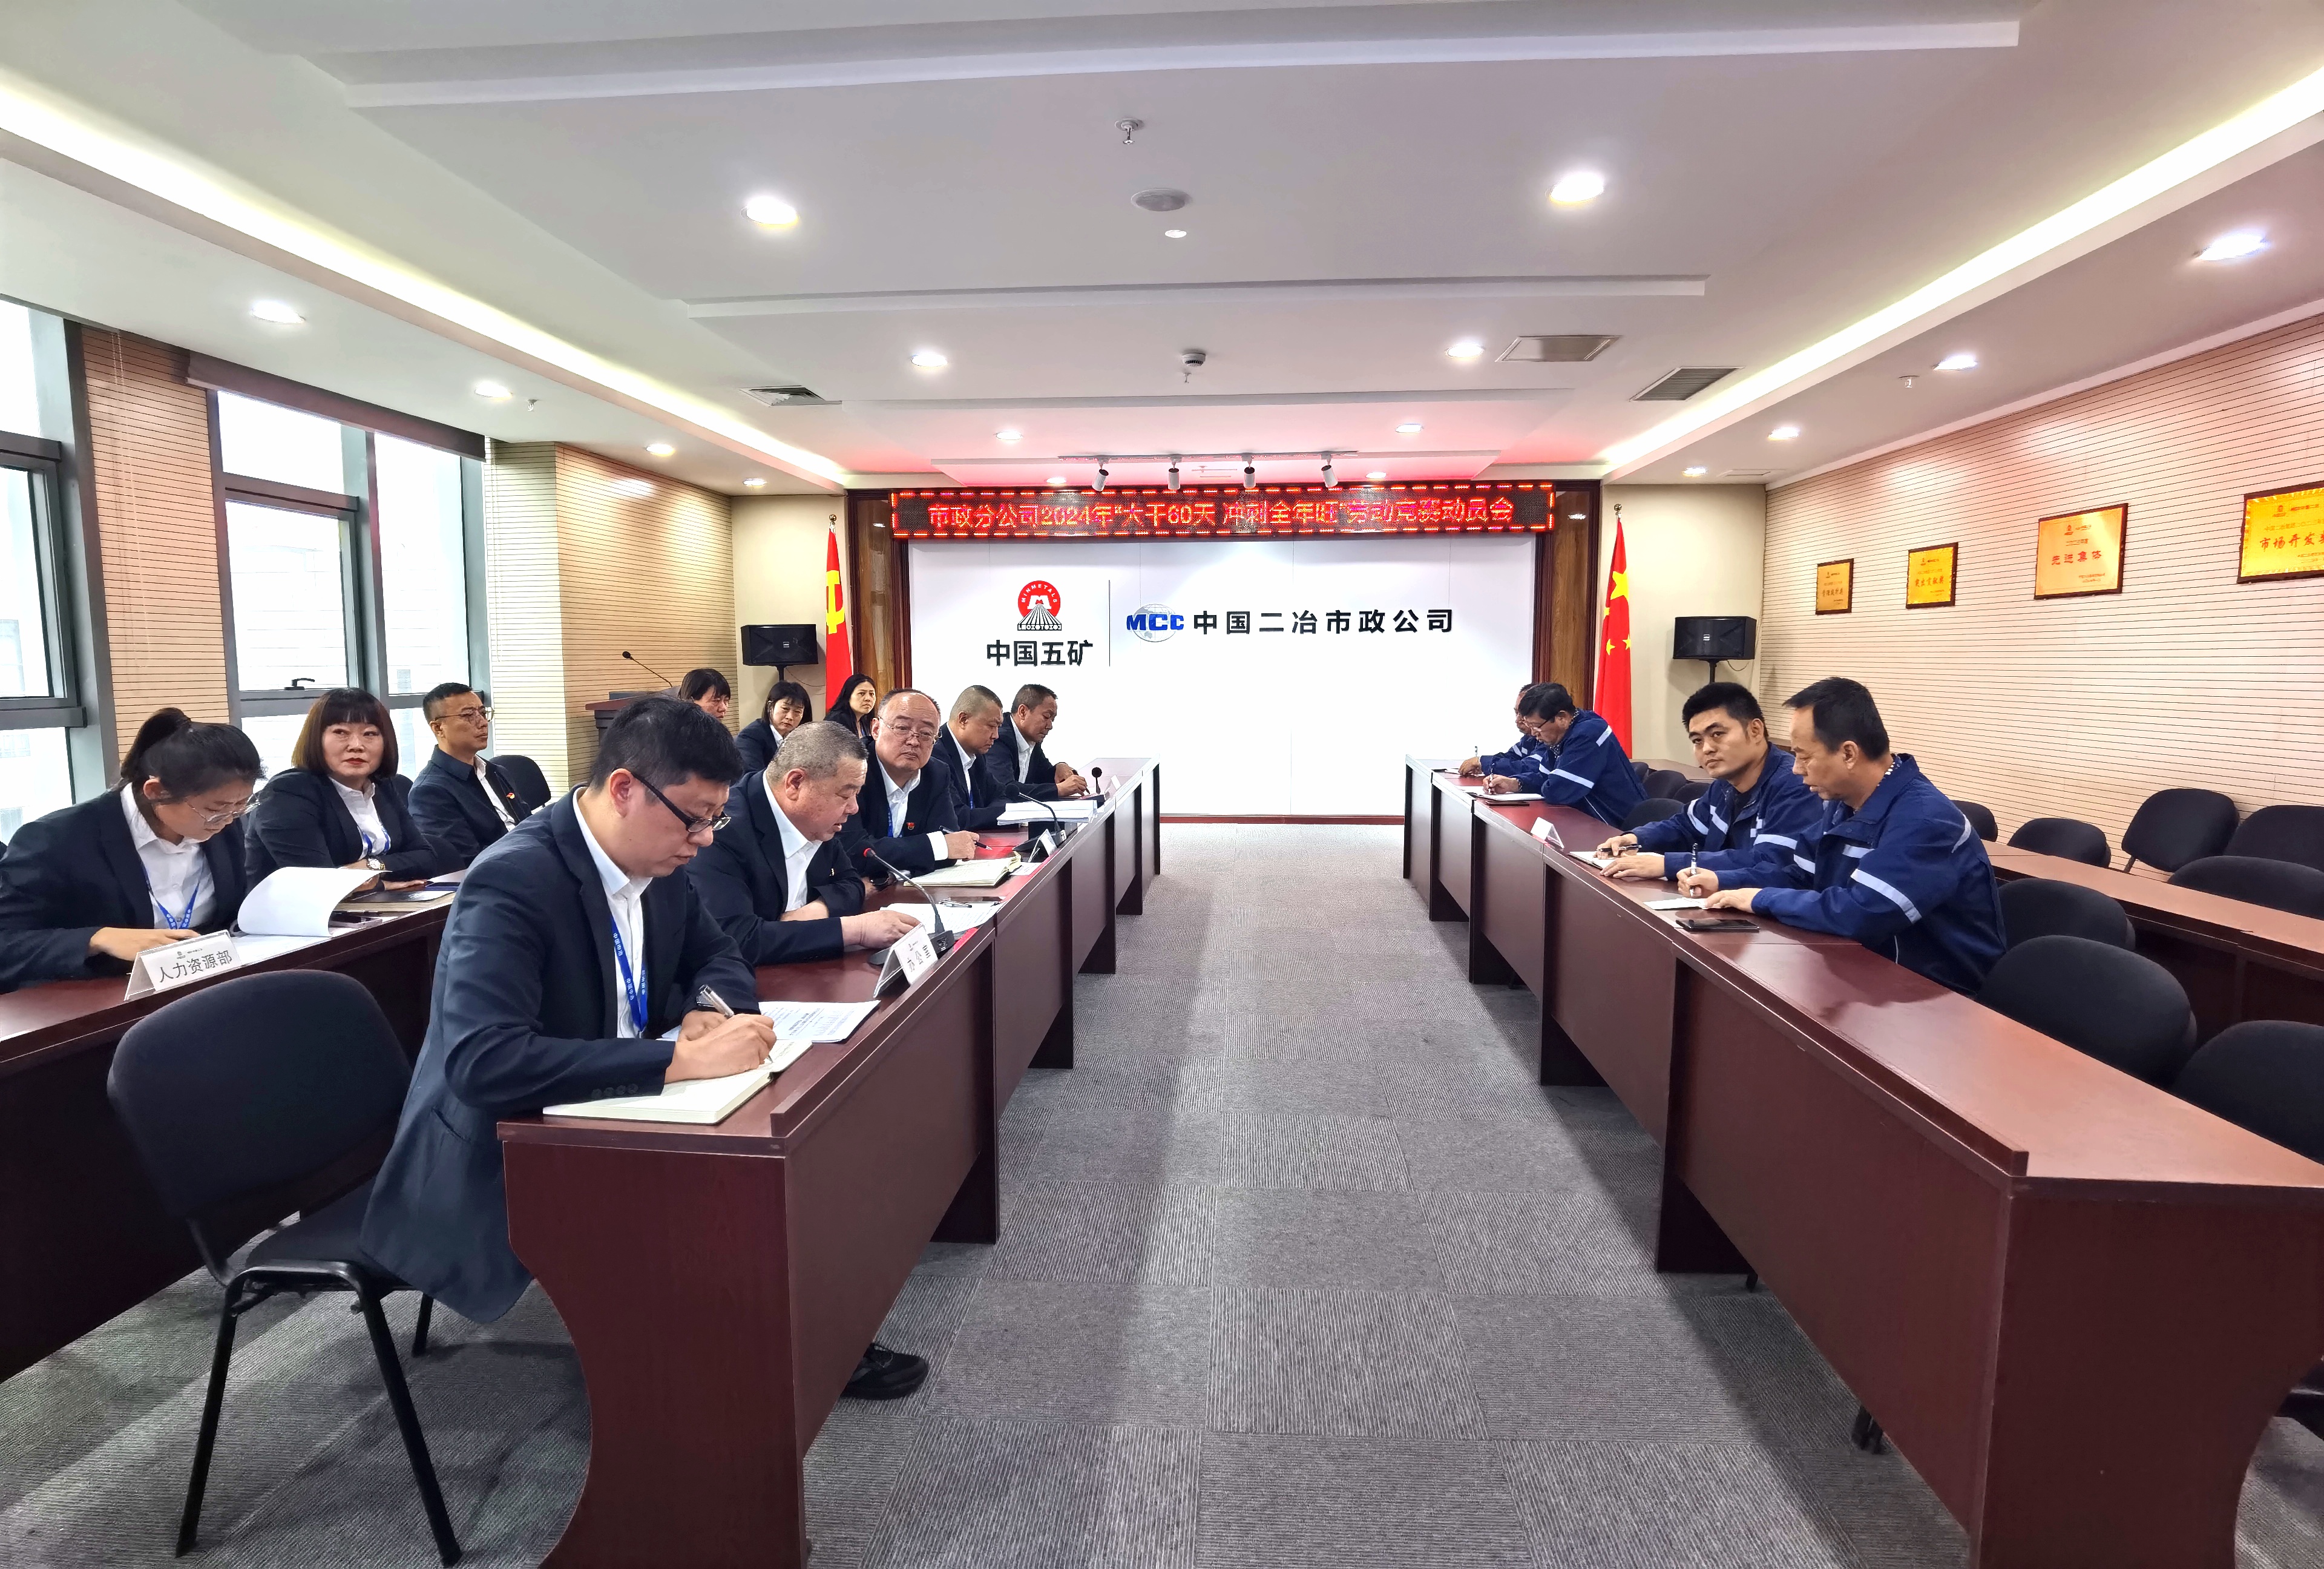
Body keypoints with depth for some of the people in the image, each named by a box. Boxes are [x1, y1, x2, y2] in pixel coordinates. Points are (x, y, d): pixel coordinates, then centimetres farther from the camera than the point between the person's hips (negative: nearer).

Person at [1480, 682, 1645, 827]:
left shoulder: (1588, 735, -25)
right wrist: (1515, 783, -4)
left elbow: (1556, 791, -28)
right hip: (1597, 822, 9)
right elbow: (1544, 775, 14)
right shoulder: (1565, 733, 6)